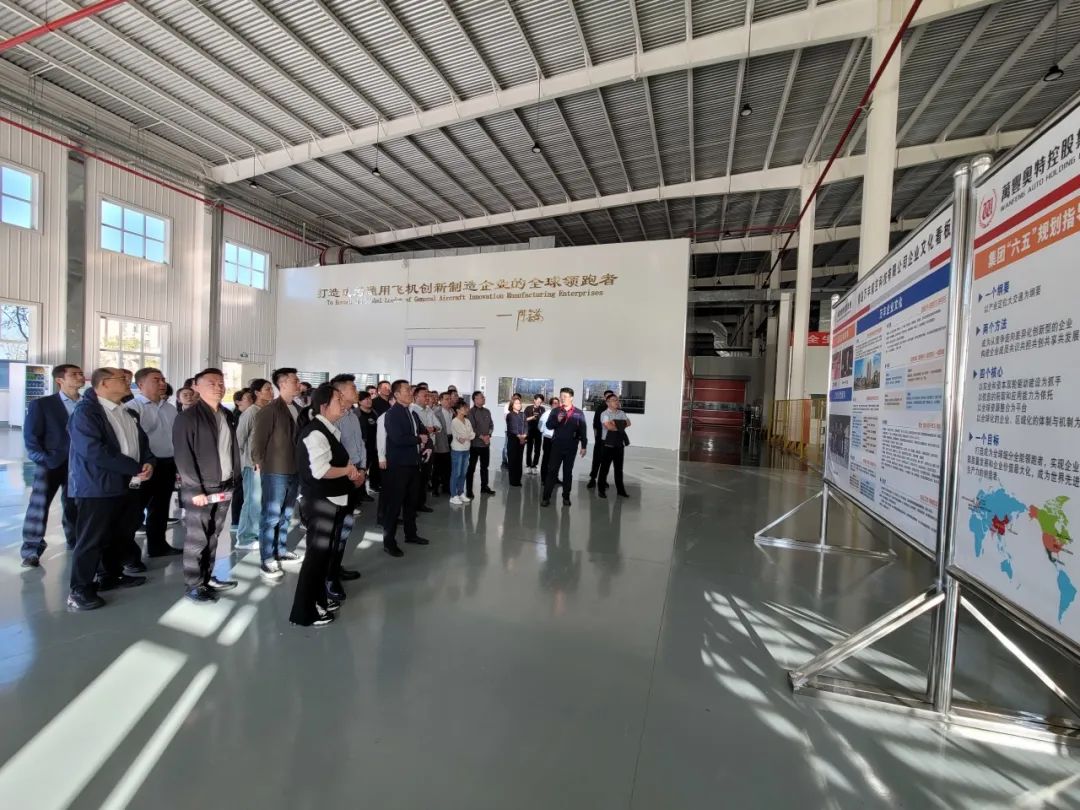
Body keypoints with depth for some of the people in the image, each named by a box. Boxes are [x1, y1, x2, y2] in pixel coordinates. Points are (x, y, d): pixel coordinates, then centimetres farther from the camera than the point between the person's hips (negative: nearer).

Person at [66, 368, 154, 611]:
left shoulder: (127, 413, 13)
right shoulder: (85, 411, -14)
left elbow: (142, 441, 15)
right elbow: (94, 451, -23)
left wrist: (148, 463, -6)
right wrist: (136, 468, -19)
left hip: (125, 485, 8)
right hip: (96, 488, -8)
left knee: (118, 535, 17)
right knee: (91, 539, 0)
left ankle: (112, 575, 32)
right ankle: (80, 590, 12)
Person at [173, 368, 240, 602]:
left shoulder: (226, 416, 11)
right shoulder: (188, 417, -10)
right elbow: (183, 456, -13)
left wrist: (235, 481, 8)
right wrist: (195, 489, -16)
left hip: (224, 487, 6)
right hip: (201, 489, -6)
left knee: (213, 537, 16)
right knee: (196, 539, 4)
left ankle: (208, 577, 28)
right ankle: (193, 585, 16)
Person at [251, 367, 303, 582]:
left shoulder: (298, 409, 6)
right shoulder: (270, 410, -13)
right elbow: (258, 439, -11)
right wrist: (261, 465, -5)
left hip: (294, 470, 7)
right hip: (275, 471, -7)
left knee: (286, 515, 17)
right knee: (271, 516, 2)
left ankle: (281, 551, 32)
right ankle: (268, 561, 11)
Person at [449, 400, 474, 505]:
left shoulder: (467, 421, 10)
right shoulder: (454, 422, -10)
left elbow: (473, 434, 4)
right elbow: (457, 436, -15)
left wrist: (465, 438, -12)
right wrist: (469, 436, -6)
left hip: (466, 449, 6)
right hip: (457, 450, -6)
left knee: (463, 473, 11)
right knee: (456, 473, -1)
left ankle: (461, 493, 21)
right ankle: (453, 496, 6)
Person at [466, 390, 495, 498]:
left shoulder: (487, 411, 10)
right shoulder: (471, 412, -10)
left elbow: (491, 425, 11)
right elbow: (471, 428, -16)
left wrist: (488, 435, -6)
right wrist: (481, 436, -16)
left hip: (486, 443, 7)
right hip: (475, 443, -6)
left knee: (485, 466, 15)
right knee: (471, 467, 1)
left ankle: (484, 487, 27)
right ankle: (469, 490, 8)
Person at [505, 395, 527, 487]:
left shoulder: (522, 415, 13)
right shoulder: (509, 415, -2)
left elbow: (526, 426, 6)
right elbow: (511, 428, -10)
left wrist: (524, 435, -10)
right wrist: (519, 436, -16)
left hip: (522, 440, 5)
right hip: (513, 439, -4)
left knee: (519, 460, 7)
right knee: (512, 460, -3)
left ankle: (518, 480, 13)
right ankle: (513, 481, 2)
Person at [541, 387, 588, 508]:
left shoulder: (578, 413, 0)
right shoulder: (555, 411, 3)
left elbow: (583, 431, 1)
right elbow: (548, 425, -4)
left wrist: (584, 446, -2)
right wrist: (557, 420, -23)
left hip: (571, 447, 0)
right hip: (557, 446, 0)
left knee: (568, 472, 10)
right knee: (552, 471, -1)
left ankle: (566, 497, 20)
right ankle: (546, 497, 2)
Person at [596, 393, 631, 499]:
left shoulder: (621, 413, 11)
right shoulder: (605, 414, -9)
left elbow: (628, 423, 0)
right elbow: (608, 426, -22)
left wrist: (616, 423, -13)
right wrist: (620, 426, -8)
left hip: (619, 444, 6)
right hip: (608, 444, -5)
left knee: (619, 468, 13)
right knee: (604, 468, 2)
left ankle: (620, 489, 22)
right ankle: (601, 489, 12)